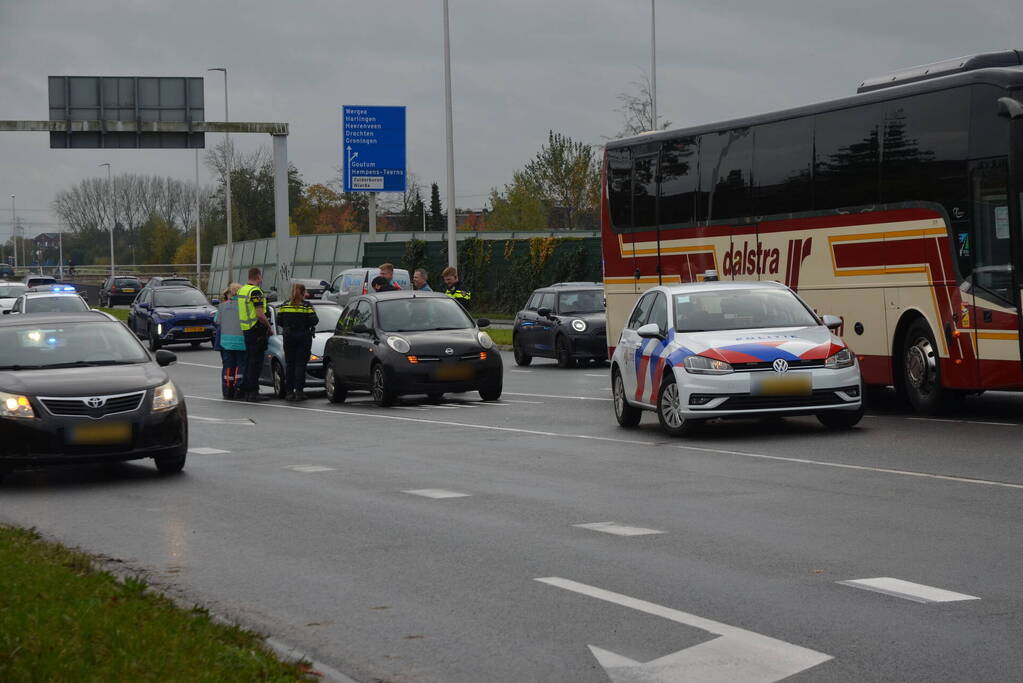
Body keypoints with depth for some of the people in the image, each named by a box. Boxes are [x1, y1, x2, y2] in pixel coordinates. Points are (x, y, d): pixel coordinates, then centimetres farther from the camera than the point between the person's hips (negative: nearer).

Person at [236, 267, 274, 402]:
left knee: (249, 360, 15)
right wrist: (269, 328, -9)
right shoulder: (255, 292, -16)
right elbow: (260, 315, -21)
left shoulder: (241, 290, 12)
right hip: (257, 330, -9)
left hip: (245, 329, 9)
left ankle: (246, 390, 19)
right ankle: (253, 392, -6)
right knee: (256, 362, -5)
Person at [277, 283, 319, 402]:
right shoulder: (306, 306, -7)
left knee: (289, 364, 8)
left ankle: (289, 392, 6)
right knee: (300, 364, -1)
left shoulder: (285, 305, 3)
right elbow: (314, 321, -12)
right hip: (303, 337, -3)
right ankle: (299, 391, -6)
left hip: (288, 337, 3)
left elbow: (279, 321, 1)